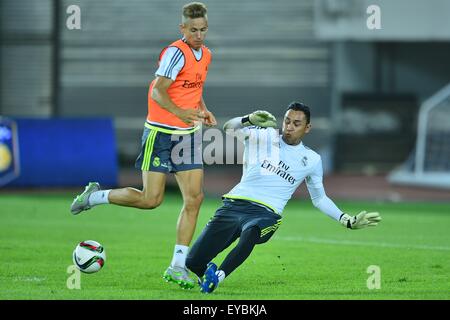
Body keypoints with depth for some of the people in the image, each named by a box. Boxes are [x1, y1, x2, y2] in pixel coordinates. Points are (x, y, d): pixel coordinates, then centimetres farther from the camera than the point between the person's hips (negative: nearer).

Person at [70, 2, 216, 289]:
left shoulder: (205, 55, 10)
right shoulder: (176, 52, -16)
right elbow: (157, 91, -23)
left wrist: (203, 110, 9)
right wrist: (179, 112, -38)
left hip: (188, 135, 7)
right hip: (161, 133, -7)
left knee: (195, 198, -3)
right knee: (151, 199, -9)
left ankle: (178, 267, 2)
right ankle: (96, 196, 16)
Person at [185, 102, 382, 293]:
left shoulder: (311, 160, 15)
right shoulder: (264, 136, 10)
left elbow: (319, 199, 26)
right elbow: (229, 128, 0)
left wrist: (348, 221, 18)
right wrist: (249, 120, -20)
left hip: (266, 214, 0)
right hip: (234, 204, 0)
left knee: (250, 232, -42)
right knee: (193, 262, -13)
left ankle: (218, 276, -32)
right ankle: (207, 271, 20)